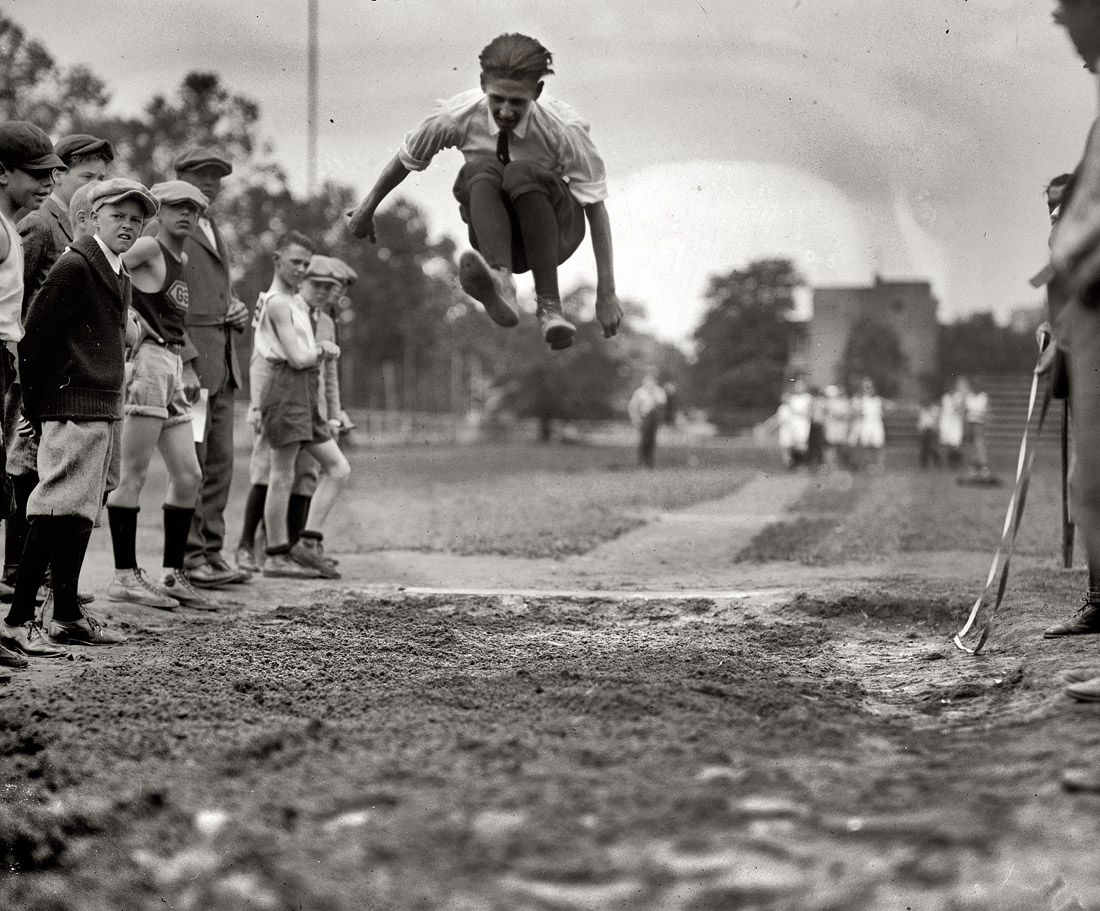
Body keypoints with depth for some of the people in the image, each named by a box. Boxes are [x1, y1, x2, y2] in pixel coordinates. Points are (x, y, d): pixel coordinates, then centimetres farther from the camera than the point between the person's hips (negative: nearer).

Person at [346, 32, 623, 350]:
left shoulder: (564, 128, -21)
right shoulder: (457, 117, -15)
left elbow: (595, 206, -18)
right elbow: (405, 160, 3)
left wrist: (606, 293, -22)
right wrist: (366, 210, 17)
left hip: (553, 230, -2)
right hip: (495, 232, 2)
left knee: (523, 172, -36)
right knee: (481, 167, -32)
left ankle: (549, 306, -38)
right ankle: (500, 284, -55)